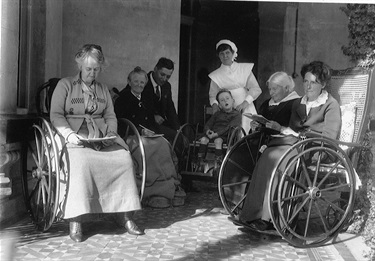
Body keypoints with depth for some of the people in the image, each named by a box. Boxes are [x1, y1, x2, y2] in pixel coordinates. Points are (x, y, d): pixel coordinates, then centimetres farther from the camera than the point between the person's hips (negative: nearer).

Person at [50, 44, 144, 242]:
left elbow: (111, 116, 18)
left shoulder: (103, 90, 23)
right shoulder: (65, 85, 9)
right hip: (75, 138, -4)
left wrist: (111, 133, -3)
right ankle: (75, 220, -30)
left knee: (124, 158, -24)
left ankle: (124, 215, -17)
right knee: (81, 161, -37)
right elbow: (56, 115, 0)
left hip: (102, 139, 4)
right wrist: (69, 134, -16)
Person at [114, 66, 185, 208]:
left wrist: (151, 131, 0)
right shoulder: (123, 98, 6)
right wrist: (140, 130, -14)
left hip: (148, 134, 5)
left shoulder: (146, 99, 24)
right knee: (150, 147, -33)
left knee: (164, 145, -24)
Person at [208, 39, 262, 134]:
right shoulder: (216, 75, 10)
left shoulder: (245, 69, 7)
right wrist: (215, 104, -11)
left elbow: (256, 89, 2)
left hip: (245, 109, 0)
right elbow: (212, 95, 11)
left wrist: (245, 103, -11)